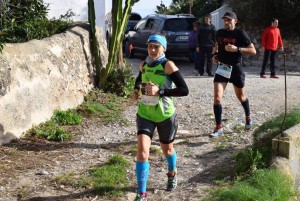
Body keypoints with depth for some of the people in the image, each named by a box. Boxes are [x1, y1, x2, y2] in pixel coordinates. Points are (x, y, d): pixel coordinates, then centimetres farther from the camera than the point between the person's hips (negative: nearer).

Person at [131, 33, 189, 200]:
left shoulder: (168, 65, -17)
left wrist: (160, 91, -30)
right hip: (144, 114, 3)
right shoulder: (144, 65, -1)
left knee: (167, 150, 19)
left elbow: (184, 90, -22)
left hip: (165, 115, -3)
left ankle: (172, 174, 53)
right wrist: (136, 90, 1)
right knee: (142, 151, -13)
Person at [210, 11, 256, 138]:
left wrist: (236, 49, -24)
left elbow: (253, 51, -12)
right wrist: (215, 54, 4)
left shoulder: (240, 34, -10)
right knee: (217, 98, -11)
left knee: (241, 97, 16)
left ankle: (248, 118, 45)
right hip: (221, 68, 3)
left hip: (235, 68, -2)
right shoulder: (219, 33, 3)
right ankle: (219, 128, -5)